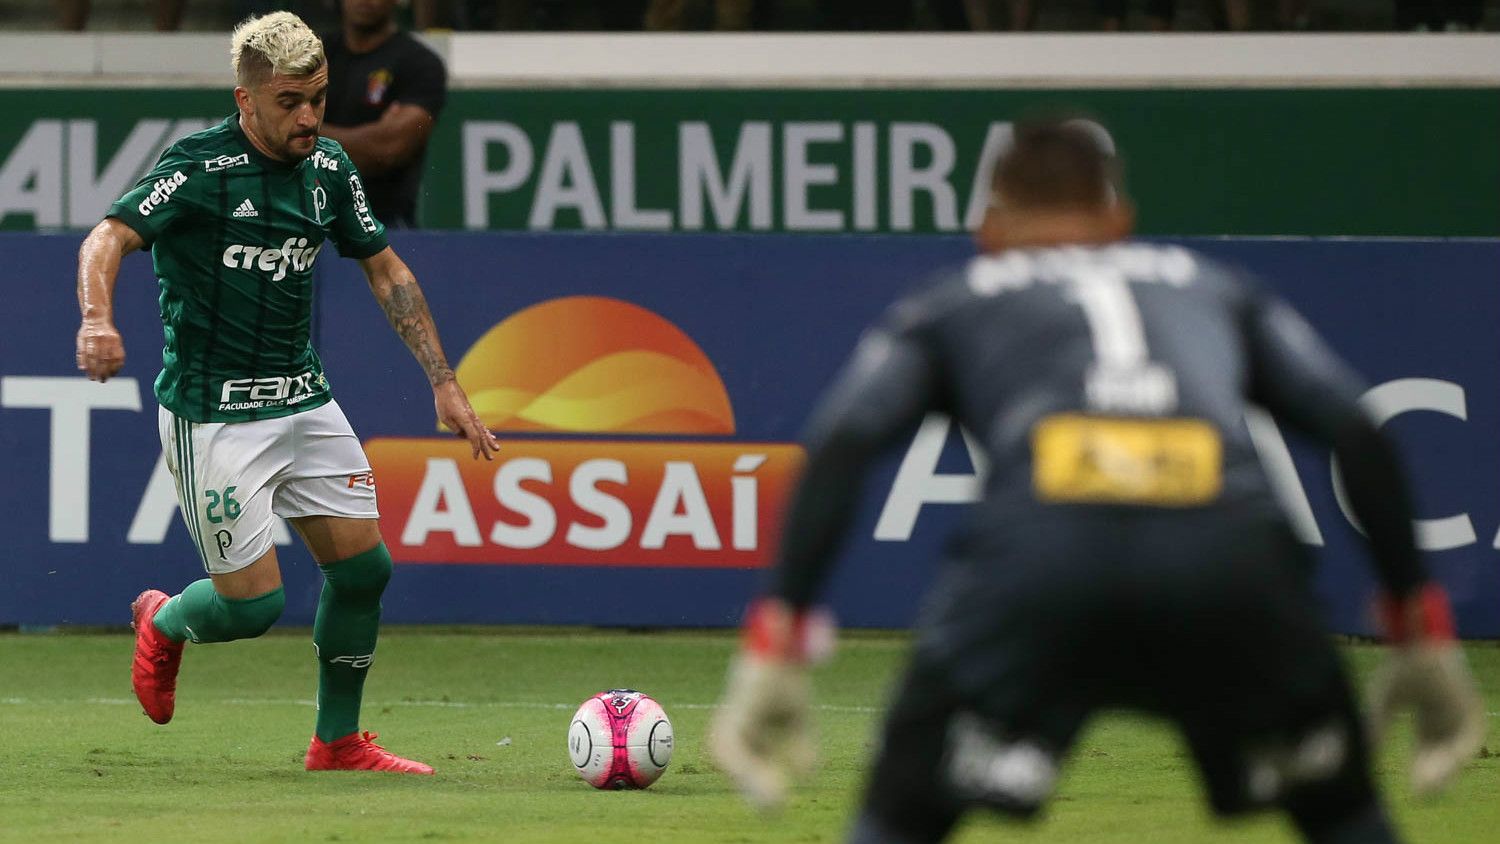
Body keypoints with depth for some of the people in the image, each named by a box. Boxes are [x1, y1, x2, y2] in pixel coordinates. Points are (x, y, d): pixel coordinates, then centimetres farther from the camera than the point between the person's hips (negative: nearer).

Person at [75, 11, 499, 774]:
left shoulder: (328, 169, 4)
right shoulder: (200, 168, -16)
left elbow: (386, 270, 14)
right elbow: (109, 237, -25)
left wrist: (443, 383, 9)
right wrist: (98, 320, -46)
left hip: (303, 402, 7)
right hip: (212, 415, -6)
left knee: (364, 568, 2)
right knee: (254, 604, -8)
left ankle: (338, 741, 20)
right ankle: (163, 625, 27)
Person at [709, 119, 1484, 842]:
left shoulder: (943, 307, 30)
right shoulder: (1213, 287, 35)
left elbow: (840, 446, 12)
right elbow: (1360, 438, 22)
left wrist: (775, 644, 7)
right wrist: (1419, 624, 23)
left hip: (1033, 547, -1)